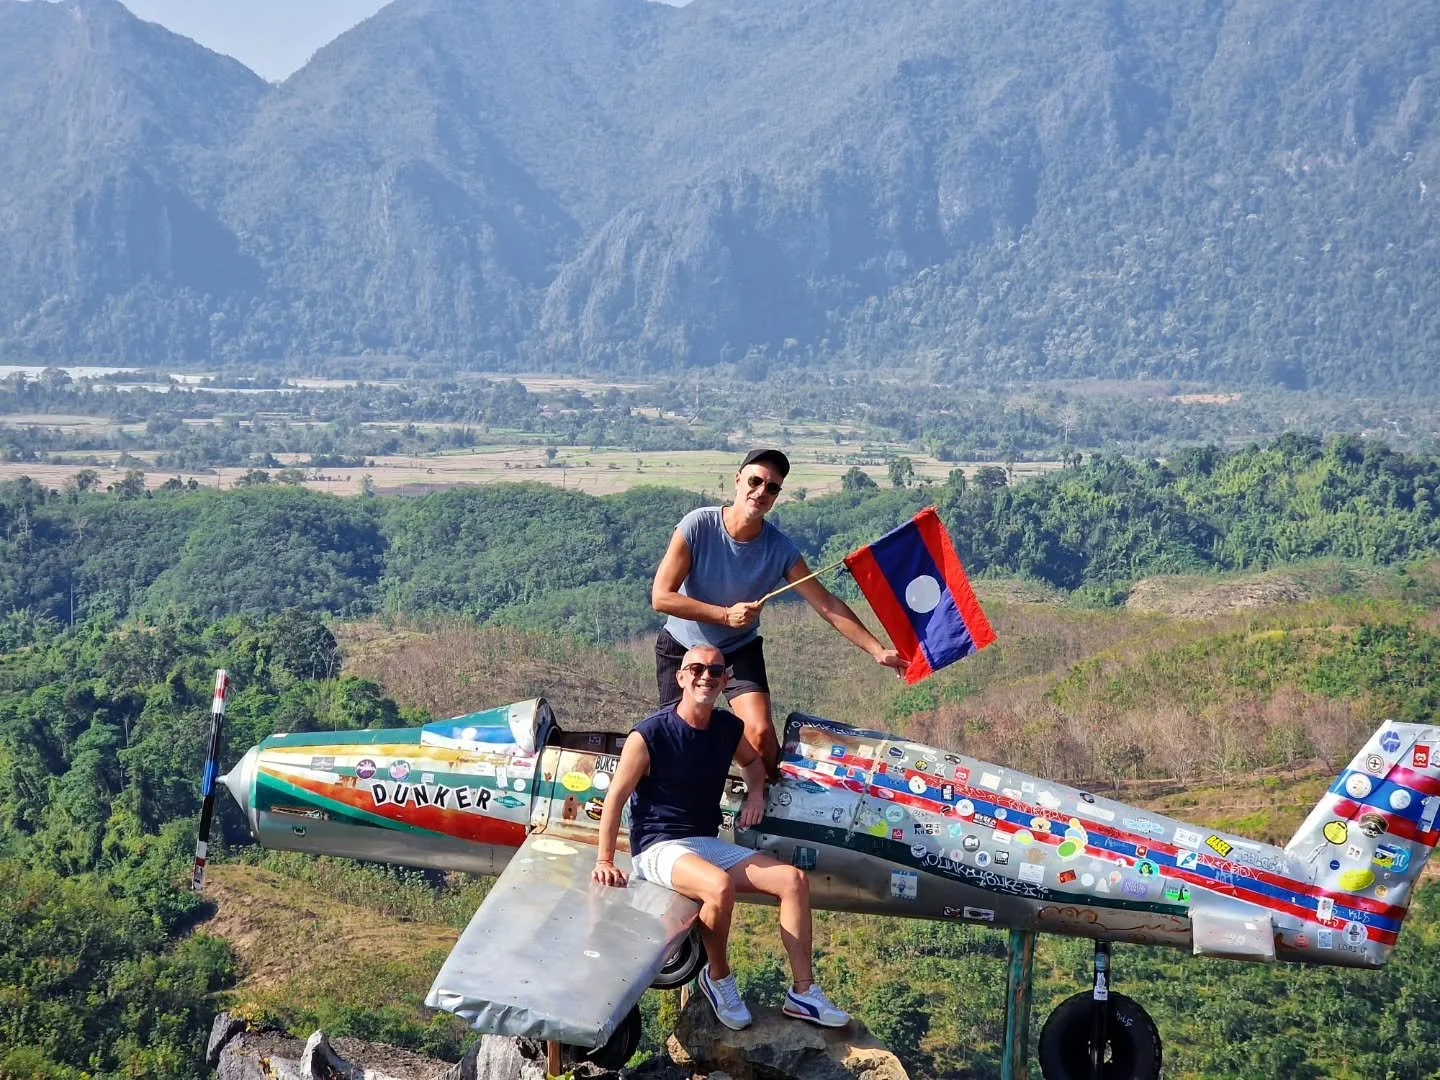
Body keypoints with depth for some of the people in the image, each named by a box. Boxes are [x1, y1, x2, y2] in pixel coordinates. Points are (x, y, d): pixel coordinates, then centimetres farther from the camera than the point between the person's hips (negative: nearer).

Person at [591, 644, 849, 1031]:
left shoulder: (728, 728, 6)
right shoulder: (649, 736, -13)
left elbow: (752, 761, 29)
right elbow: (615, 799, -9)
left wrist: (756, 792, 7)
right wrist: (604, 862, -12)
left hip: (709, 844, 7)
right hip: (659, 850, -7)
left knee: (794, 878, -10)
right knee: (721, 886, -36)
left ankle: (803, 992, -6)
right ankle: (717, 977, -10)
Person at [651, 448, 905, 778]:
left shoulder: (781, 549, -17)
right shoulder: (698, 526, -22)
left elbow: (827, 605, -15)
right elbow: (661, 597, -23)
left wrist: (878, 650, -21)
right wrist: (725, 615, -28)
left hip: (739, 650, 1)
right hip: (681, 647, -1)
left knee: (760, 733, -18)